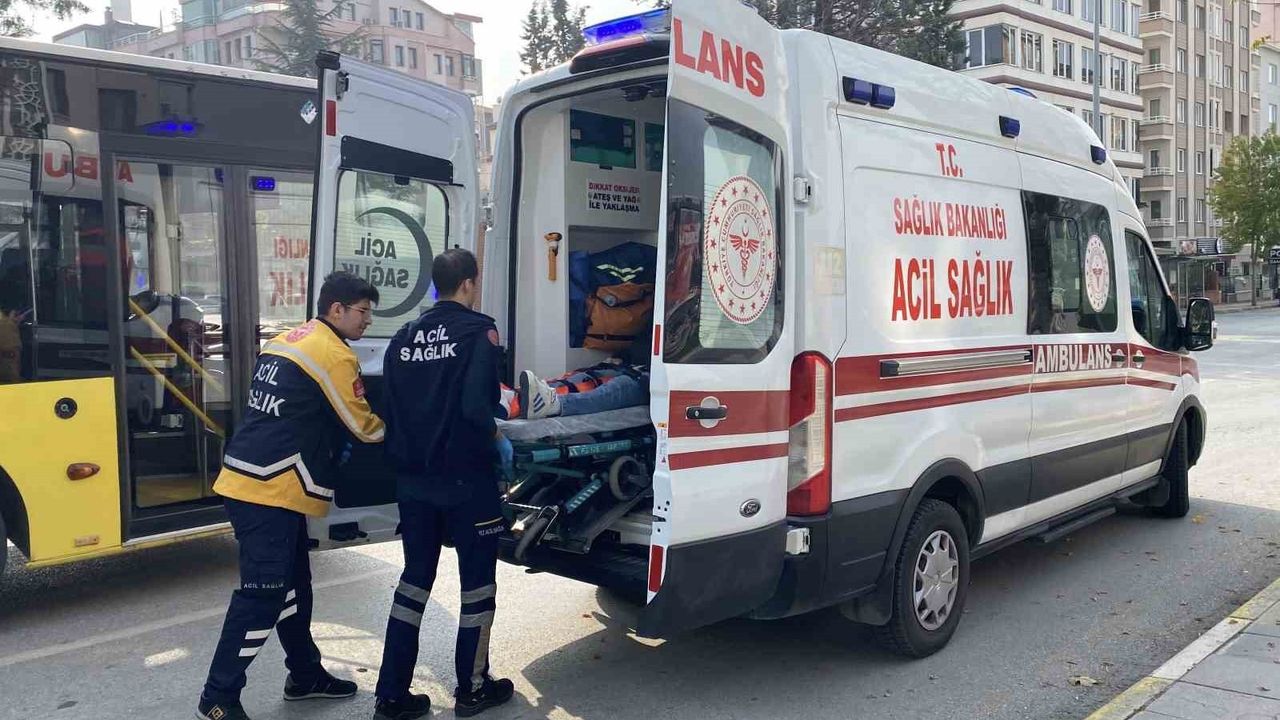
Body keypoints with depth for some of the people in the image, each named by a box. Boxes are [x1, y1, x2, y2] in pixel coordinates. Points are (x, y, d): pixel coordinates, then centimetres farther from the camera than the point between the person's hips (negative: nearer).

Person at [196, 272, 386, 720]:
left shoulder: (288, 341, 15)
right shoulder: (335, 355, -12)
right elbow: (364, 427, -6)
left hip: (252, 481, 10)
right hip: (270, 492, -10)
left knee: (293, 585, 17)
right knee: (263, 594, -4)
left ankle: (305, 675, 29)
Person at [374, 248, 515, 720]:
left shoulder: (404, 338, 7)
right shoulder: (478, 330, -11)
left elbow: (393, 409, 8)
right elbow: (475, 405, -23)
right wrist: (497, 441, -5)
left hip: (413, 480, 6)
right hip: (465, 478, -6)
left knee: (415, 576, 15)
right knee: (478, 579, 10)